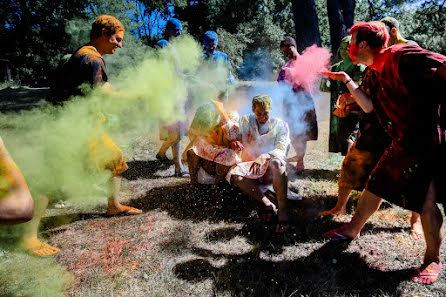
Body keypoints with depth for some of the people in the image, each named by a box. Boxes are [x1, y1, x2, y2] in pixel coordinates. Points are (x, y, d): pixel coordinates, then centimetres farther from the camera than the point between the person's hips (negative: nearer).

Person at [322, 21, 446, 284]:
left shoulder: (401, 55, -18)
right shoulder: (376, 73, 10)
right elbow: (369, 106, 9)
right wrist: (346, 80, 10)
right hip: (404, 142, 9)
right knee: (376, 184, 14)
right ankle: (353, 229, 32)